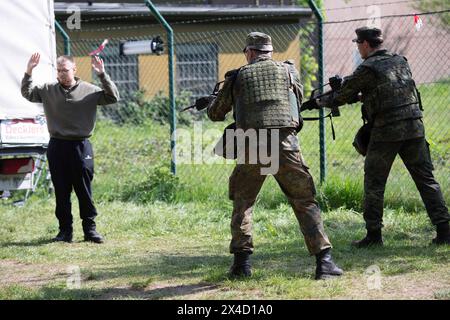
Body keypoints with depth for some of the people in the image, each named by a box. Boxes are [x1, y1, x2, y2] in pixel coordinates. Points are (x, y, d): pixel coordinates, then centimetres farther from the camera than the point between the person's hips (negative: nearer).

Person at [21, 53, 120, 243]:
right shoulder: (48, 91, 6)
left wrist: (102, 75, -13)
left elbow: (113, 97, -4)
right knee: (61, 192, 6)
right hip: (57, 147, 2)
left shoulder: (89, 91, 0)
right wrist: (29, 72, -3)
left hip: (81, 147, -2)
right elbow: (27, 93, 11)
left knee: (85, 191, 2)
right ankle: (65, 230, 12)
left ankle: (90, 229, 9)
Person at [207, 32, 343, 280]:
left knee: (242, 202, 20)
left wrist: (217, 98, 46)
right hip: (285, 145, 0)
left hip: (252, 148, 0)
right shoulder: (289, 71, 14)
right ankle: (323, 261, -5)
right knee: (305, 203, 6)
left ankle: (241, 262, 14)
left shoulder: (237, 77, 13)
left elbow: (215, 114, 23)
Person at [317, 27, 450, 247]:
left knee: (374, 183, 7)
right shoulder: (401, 62, 13)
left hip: (386, 131, -5)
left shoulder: (367, 69, -6)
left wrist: (322, 102, 20)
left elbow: (343, 97, 2)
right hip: (414, 129, 5)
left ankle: (374, 235, 7)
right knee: (426, 179, 6)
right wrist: (362, 95, 28)